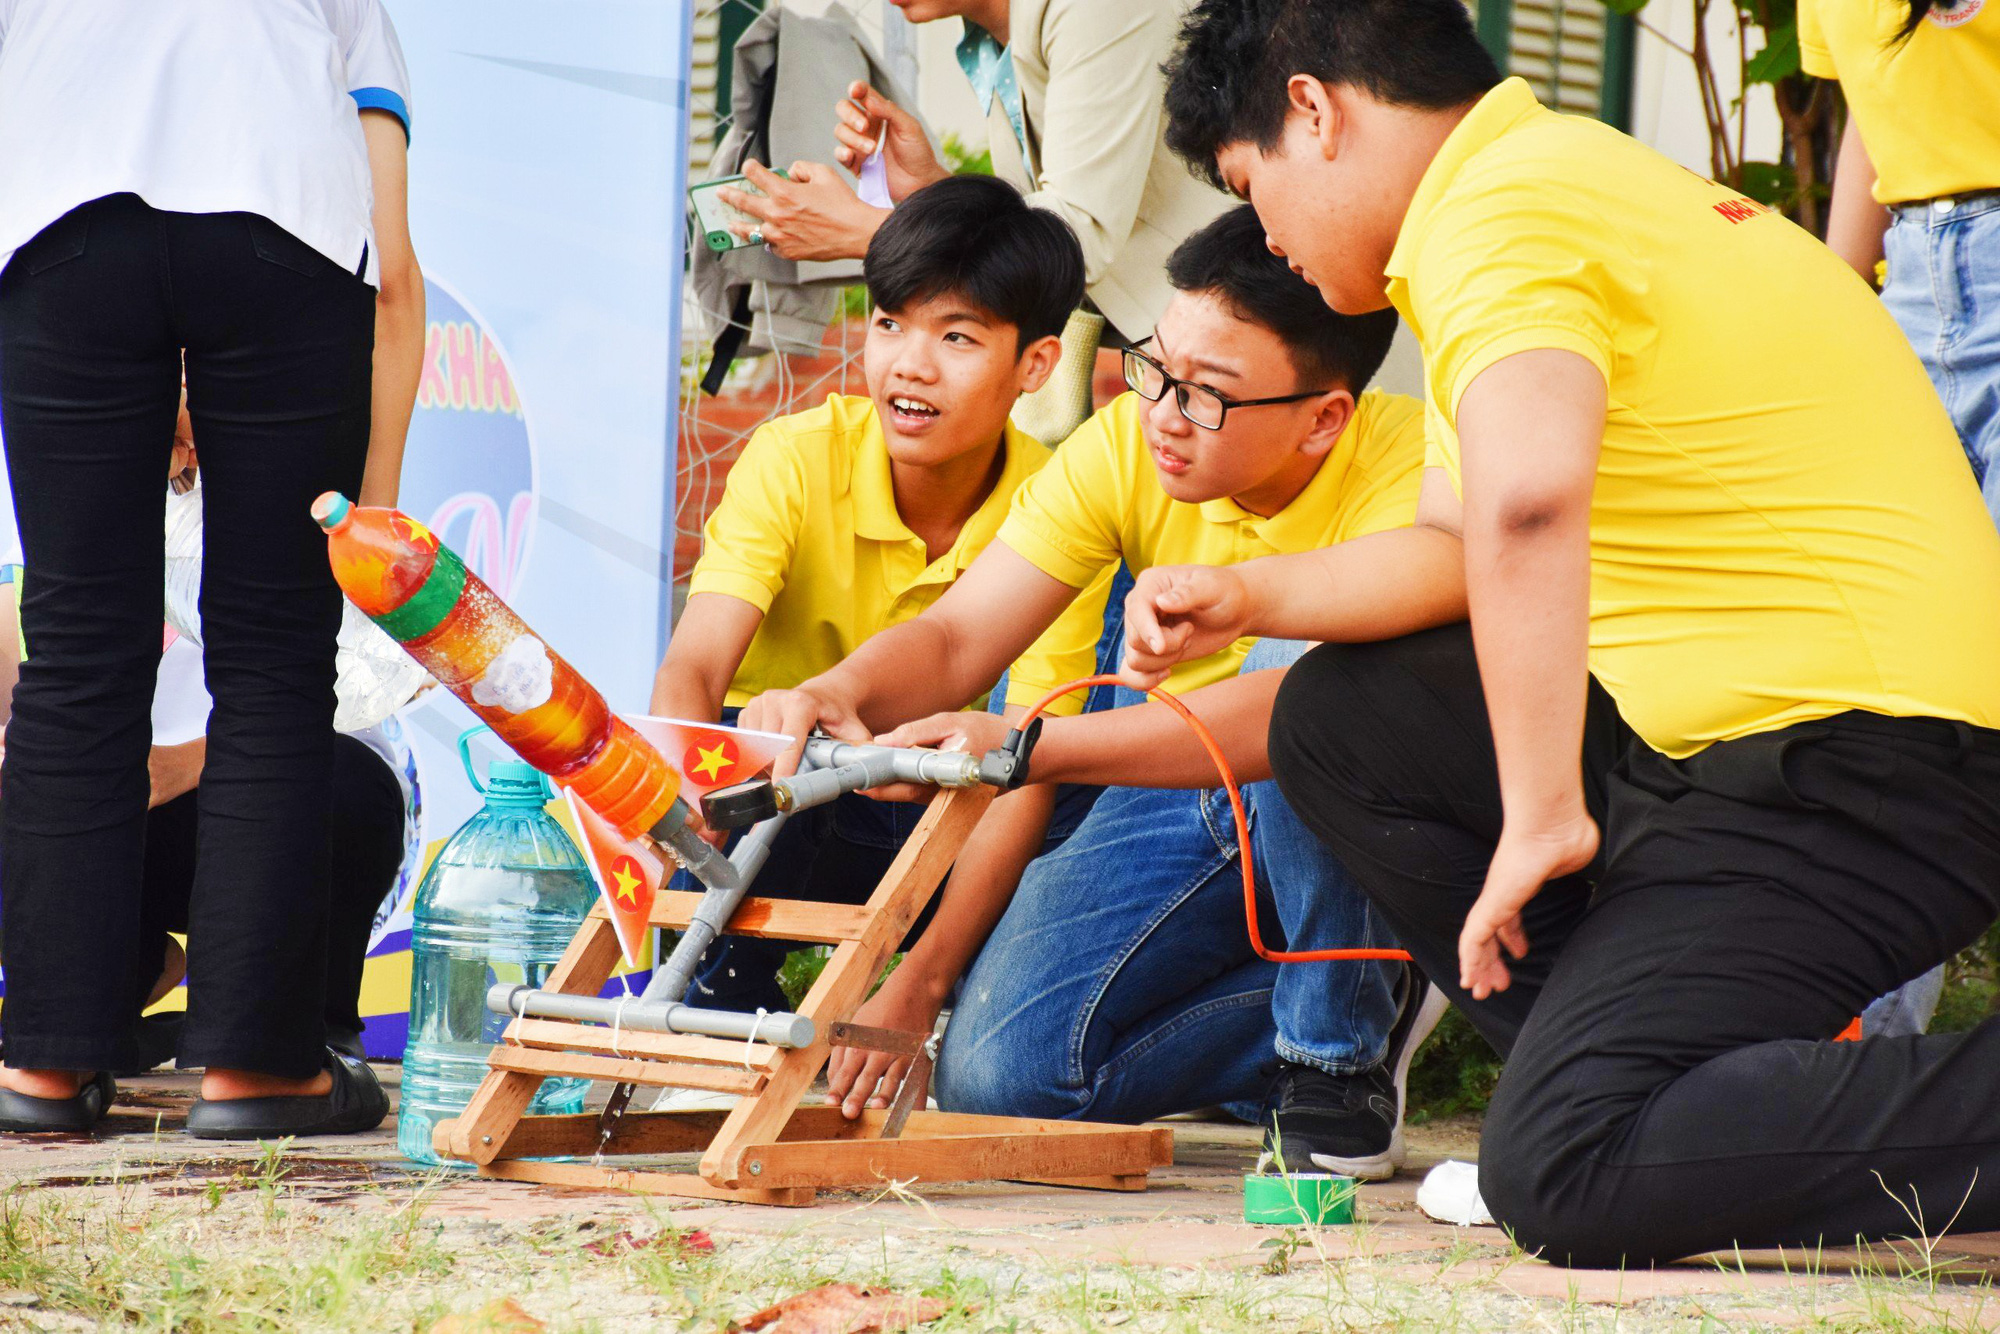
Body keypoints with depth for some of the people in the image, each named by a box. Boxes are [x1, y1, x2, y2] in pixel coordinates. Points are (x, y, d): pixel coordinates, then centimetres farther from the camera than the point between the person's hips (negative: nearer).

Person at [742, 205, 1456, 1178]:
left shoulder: (1403, 457, -26)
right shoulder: (1124, 447, -13)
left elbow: (1456, 559, -52)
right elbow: (952, 641, -16)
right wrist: (845, 689, -38)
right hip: (1182, 799, 4)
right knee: (995, 1071, -14)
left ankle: (1340, 1058, -16)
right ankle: (1367, 999, 5)